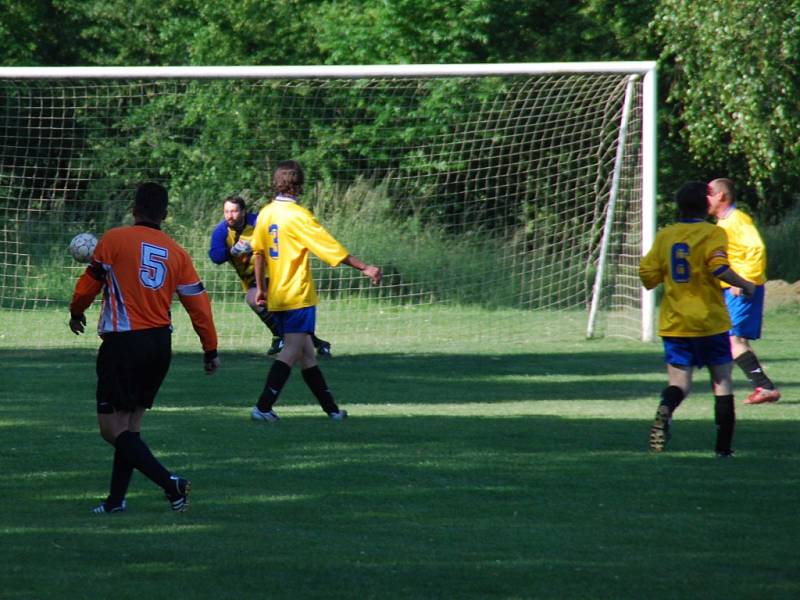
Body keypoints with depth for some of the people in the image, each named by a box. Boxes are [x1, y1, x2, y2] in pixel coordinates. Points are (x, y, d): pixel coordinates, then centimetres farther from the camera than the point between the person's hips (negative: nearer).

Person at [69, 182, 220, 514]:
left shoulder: (114, 240, -5)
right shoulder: (177, 253, 7)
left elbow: (88, 284, 3)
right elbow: (198, 303, 8)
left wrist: (76, 313, 24)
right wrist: (210, 350, 16)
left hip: (123, 344, -6)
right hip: (160, 344, 6)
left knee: (112, 428, -5)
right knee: (130, 424, 16)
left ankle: (169, 483, -19)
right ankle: (116, 499, 17)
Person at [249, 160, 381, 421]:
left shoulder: (265, 214, 7)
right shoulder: (297, 215, -14)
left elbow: (258, 253, 13)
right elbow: (330, 247, -15)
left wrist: (260, 288, 21)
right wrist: (363, 268, -12)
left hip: (276, 297, 8)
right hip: (298, 296, -8)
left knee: (306, 352, 12)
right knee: (293, 350, -8)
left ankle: (331, 408, 19)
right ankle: (263, 407, -18)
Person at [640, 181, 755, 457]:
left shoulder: (664, 235, 6)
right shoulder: (713, 233, -6)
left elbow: (648, 276, 7)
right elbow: (718, 267, -22)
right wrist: (745, 285, -7)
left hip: (674, 323, 3)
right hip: (710, 321, -3)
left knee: (679, 382, 2)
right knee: (722, 380, 9)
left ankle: (665, 410, -32)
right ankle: (724, 446, 7)